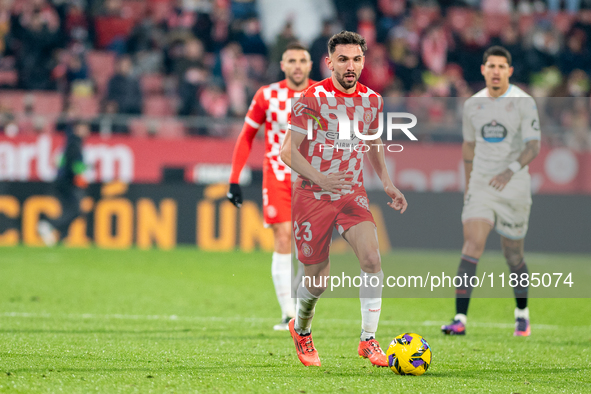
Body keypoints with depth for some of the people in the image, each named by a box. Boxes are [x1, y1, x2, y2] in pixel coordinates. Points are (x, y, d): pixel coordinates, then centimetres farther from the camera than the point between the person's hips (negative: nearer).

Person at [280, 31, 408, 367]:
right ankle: (301, 329, 35)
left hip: (353, 194, 3)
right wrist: (319, 178, -27)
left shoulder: (372, 100, 4)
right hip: (312, 196, -3)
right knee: (317, 280, 3)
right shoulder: (313, 98, -12)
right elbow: (289, 151, -12)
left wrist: (388, 184, 11)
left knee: (372, 258, -21)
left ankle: (368, 339, -13)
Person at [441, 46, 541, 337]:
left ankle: (522, 313, 32)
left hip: (514, 189, -2)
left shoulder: (523, 102, -6)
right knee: (472, 245, -16)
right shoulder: (473, 105, 7)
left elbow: (533, 146, -13)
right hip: (480, 187, 2)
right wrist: (467, 186, 22)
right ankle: (460, 319, -22)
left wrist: (512, 170, -29)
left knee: (513, 256, 7)